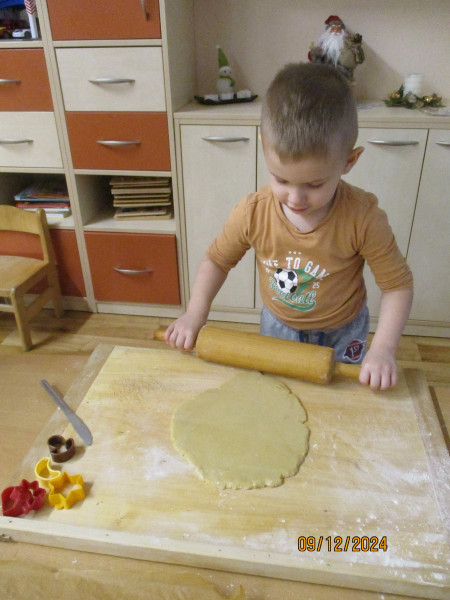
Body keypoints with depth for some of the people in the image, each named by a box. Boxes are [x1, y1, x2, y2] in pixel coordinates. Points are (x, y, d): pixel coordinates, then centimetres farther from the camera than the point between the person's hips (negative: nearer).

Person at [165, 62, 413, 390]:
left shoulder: (363, 218, -29)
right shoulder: (253, 212, -23)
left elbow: (398, 284, -19)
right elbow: (217, 259, -7)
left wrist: (383, 349, -29)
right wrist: (195, 314, -17)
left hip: (341, 336, -1)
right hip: (277, 327, 2)